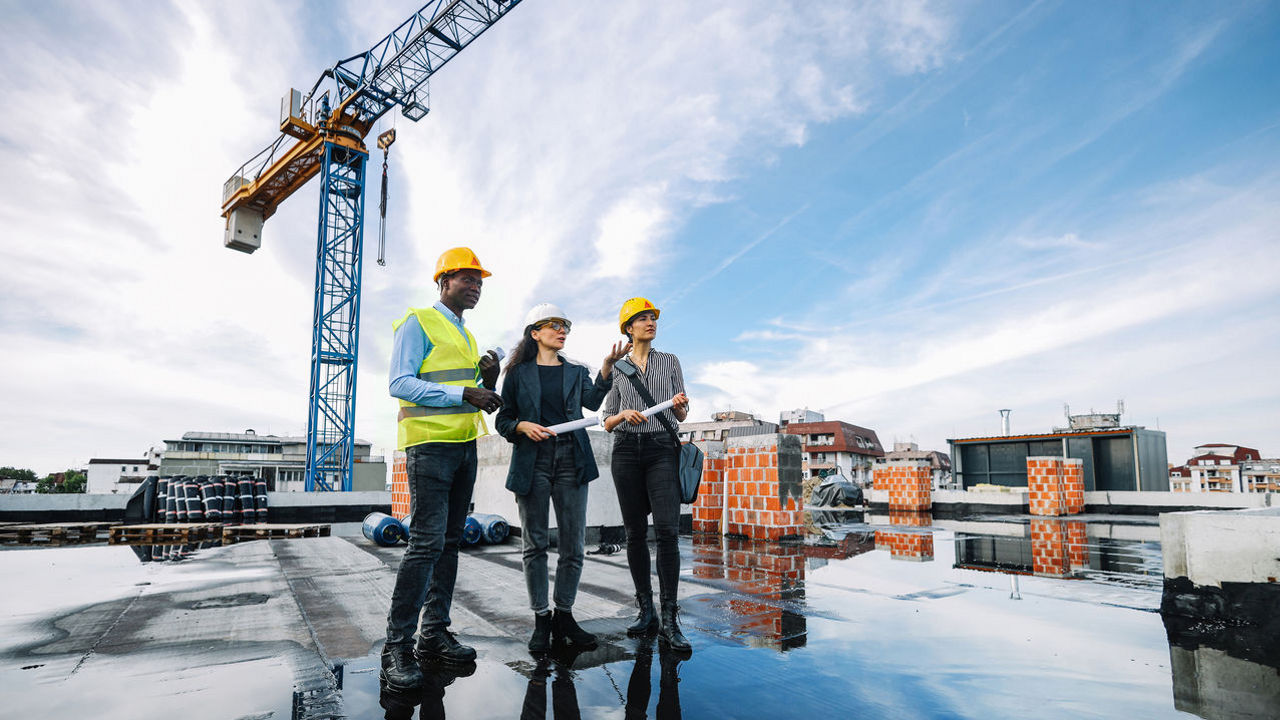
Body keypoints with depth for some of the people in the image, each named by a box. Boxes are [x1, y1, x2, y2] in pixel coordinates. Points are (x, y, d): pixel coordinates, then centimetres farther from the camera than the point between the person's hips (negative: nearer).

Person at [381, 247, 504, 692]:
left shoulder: (466, 335, 20)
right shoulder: (418, 323, -3)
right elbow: (400, 384, -15)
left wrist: (489, 384, 1)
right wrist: (464, 394, -22)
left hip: (464, 446, 8)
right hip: (429, 443, -8)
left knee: (450, 542, 10)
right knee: (427, 543, -12)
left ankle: (435, 635, 19)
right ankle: (397, 647, -2)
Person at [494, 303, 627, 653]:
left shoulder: (576, 372, 16)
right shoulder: (519, 373, 9)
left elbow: (592, 400, -3)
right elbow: (502, 420, 9)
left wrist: (607, 366, -16)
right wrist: (523, 426, -11)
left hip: (572, 462, 2)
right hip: (532, 462, -2)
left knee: (573, 545, 3)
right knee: (535, 544, 3)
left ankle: (564, 617, 17)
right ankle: (541, 620, 15)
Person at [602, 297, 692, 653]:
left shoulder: (670, 361, 13)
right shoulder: (617, 367, 13)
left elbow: (681, 416, 12)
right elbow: (607, 422, 11)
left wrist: (682, 405, -11)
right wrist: (624, 415, -11)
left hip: (662, 449, -1)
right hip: (626, 450, 1)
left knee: (667, 530, -14)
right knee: (635, 533, 3)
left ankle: (669, 621, -11)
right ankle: (646, 612, 13)